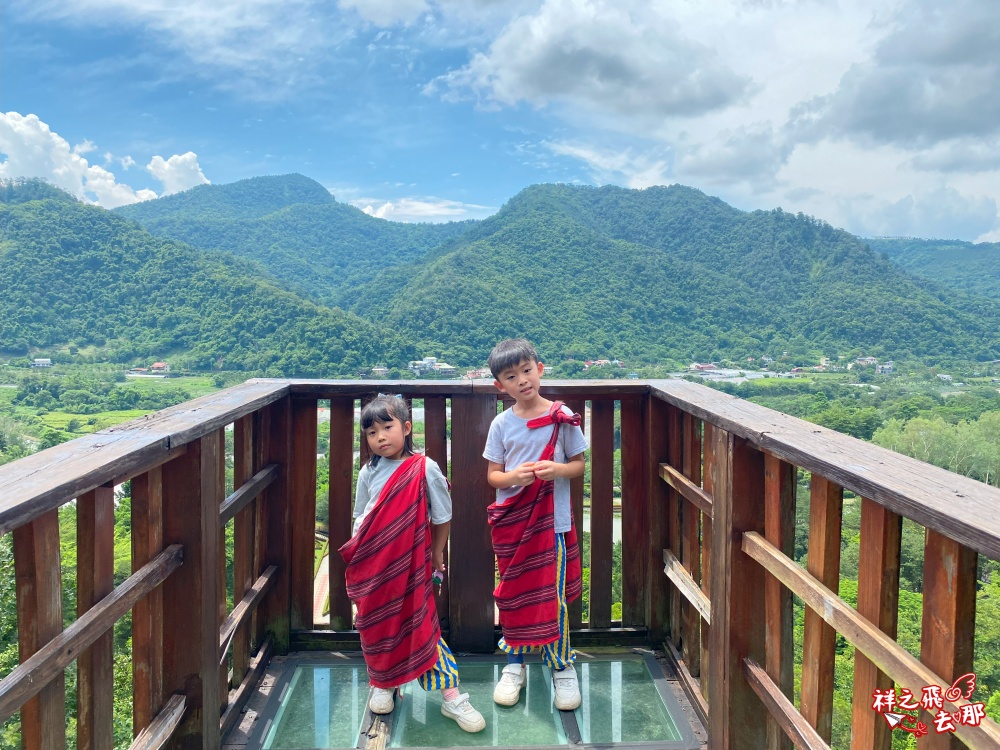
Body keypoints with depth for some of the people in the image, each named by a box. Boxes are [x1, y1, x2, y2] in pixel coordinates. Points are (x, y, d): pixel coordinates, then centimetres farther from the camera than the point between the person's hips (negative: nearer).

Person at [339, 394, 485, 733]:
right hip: (373, 567, 4)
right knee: (378, 626, 14)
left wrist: (436, 554, 3)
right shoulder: (368, 473, -1)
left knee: (421, 625, -2)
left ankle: (451, 696, 6)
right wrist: (356, 554, 6)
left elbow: (442, 517, -4)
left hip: (411, 565, -3)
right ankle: (383, 684, 35)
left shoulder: (425, 469, -13)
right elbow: (361, 519, 10)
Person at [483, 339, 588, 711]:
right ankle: (515, 665, 29)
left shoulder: (562, 417, -5)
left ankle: (563, 667, 21)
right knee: (513, 595, 11)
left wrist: (557, 470, -19)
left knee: (553, 596, 2)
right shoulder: (501, 424, -1)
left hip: (551, 520, -2)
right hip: (511, 521, 2)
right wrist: (513, 476, -19)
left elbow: (580, 463, 2)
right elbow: (492, 475, 2)